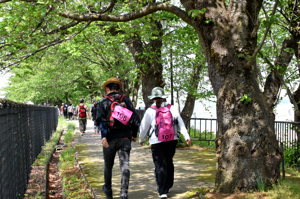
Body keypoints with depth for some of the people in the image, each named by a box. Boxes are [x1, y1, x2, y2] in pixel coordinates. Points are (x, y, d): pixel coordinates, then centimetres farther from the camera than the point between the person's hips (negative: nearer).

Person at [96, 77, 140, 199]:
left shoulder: (104, 102, 0)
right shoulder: (126, 100, 7)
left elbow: (101, 119, -13)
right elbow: (136, 119, 6)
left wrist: (103, 136, -17)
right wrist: (134, 134, 15)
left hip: (110, 139, -1)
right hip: (125, 138, 1)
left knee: (108, 165, 16)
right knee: (125, 165, -2)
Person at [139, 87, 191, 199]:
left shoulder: (150, 111, -4)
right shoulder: (172, 109, 3)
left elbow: (144, 127, 3)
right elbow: (180, 123, -2)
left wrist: (141, 139, 18)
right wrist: (186, 136, -2)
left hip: (157, 142, -3)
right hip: (172, 140, 3)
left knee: (160, 166, -1)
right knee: (169, 163, 19)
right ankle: (168, 186, 30)